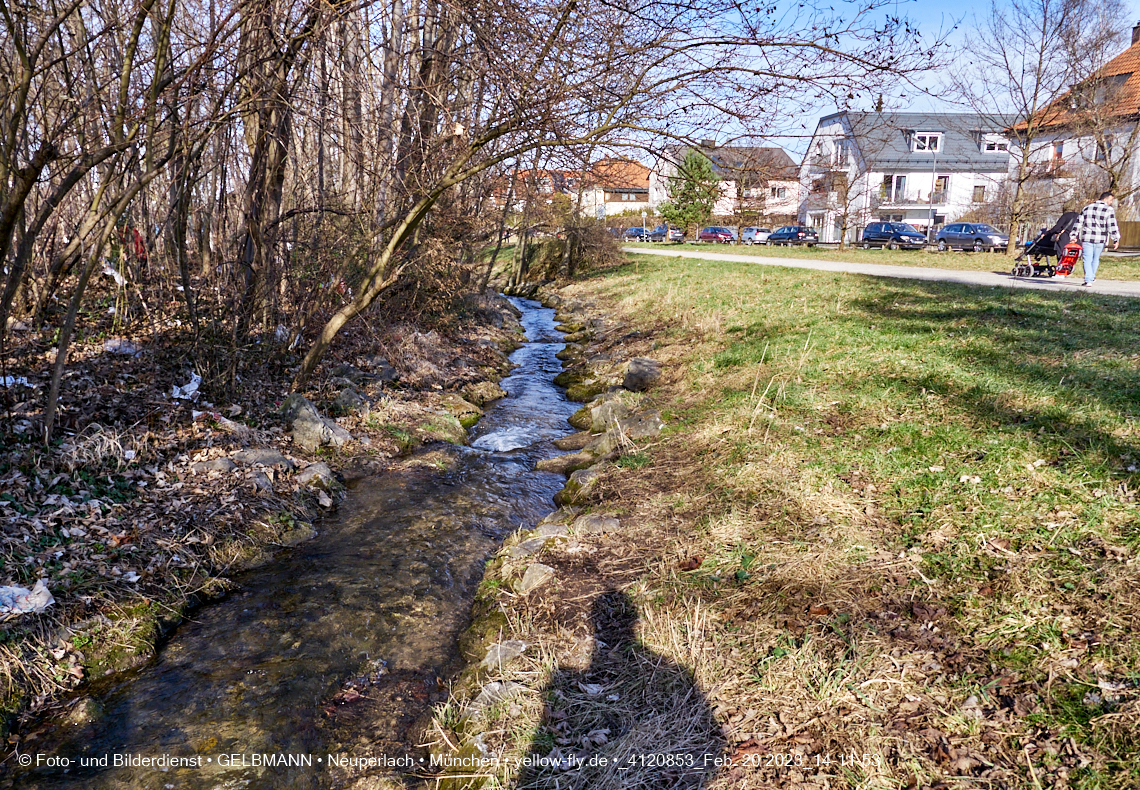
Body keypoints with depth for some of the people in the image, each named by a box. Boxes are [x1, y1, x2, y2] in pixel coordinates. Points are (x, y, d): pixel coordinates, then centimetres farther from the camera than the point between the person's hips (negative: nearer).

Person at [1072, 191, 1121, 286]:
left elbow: (1078, 223, 12)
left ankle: (1088, 280, -13)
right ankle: (1092, 277, 26)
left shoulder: (1086, 208, 11)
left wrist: (1074, 236, 16)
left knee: (1087, 259, -2)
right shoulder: (1109, 210, -3)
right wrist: (1116, 240, -5)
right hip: (1100, 239, -1)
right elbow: (1112, 226, -7)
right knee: (1096, 259, 15)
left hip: (1087, 238, 1)